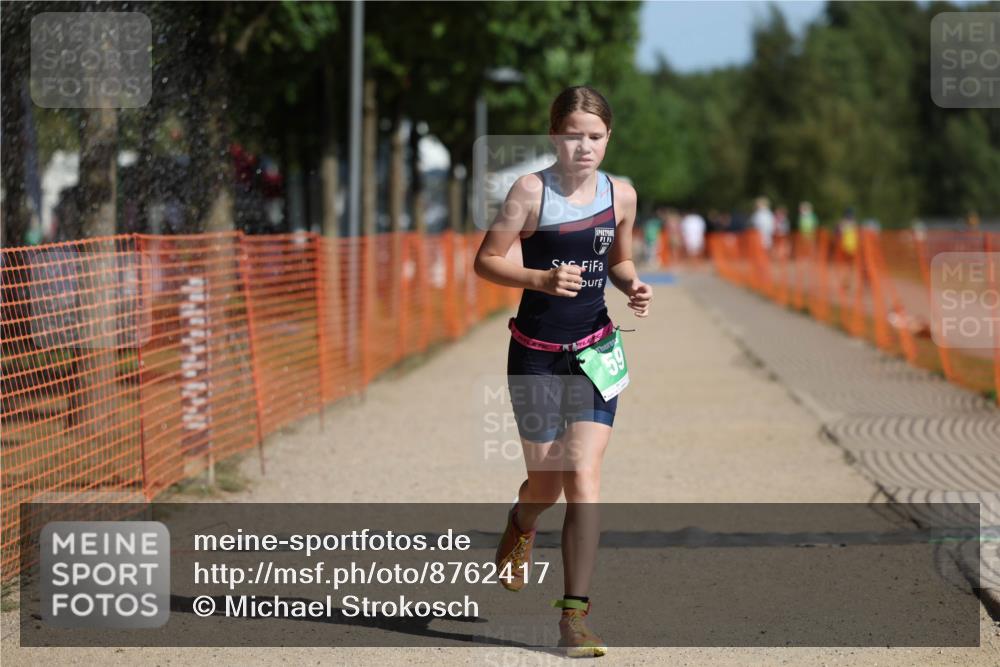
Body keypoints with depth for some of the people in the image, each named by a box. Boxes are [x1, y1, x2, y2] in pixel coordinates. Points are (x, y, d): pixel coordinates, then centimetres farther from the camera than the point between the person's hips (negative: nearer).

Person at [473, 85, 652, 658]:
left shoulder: (621, 194, 1)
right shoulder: (532, 191, -10)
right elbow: (486, 261, -6)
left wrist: (633, 286, -4)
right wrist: (542, 278, -22)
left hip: (595, 352, 2)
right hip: (536, 353, -2)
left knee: (584, 476, -11)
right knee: (546, 484, 9)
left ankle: (575, 615, -8)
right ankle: (521, 526, 49)